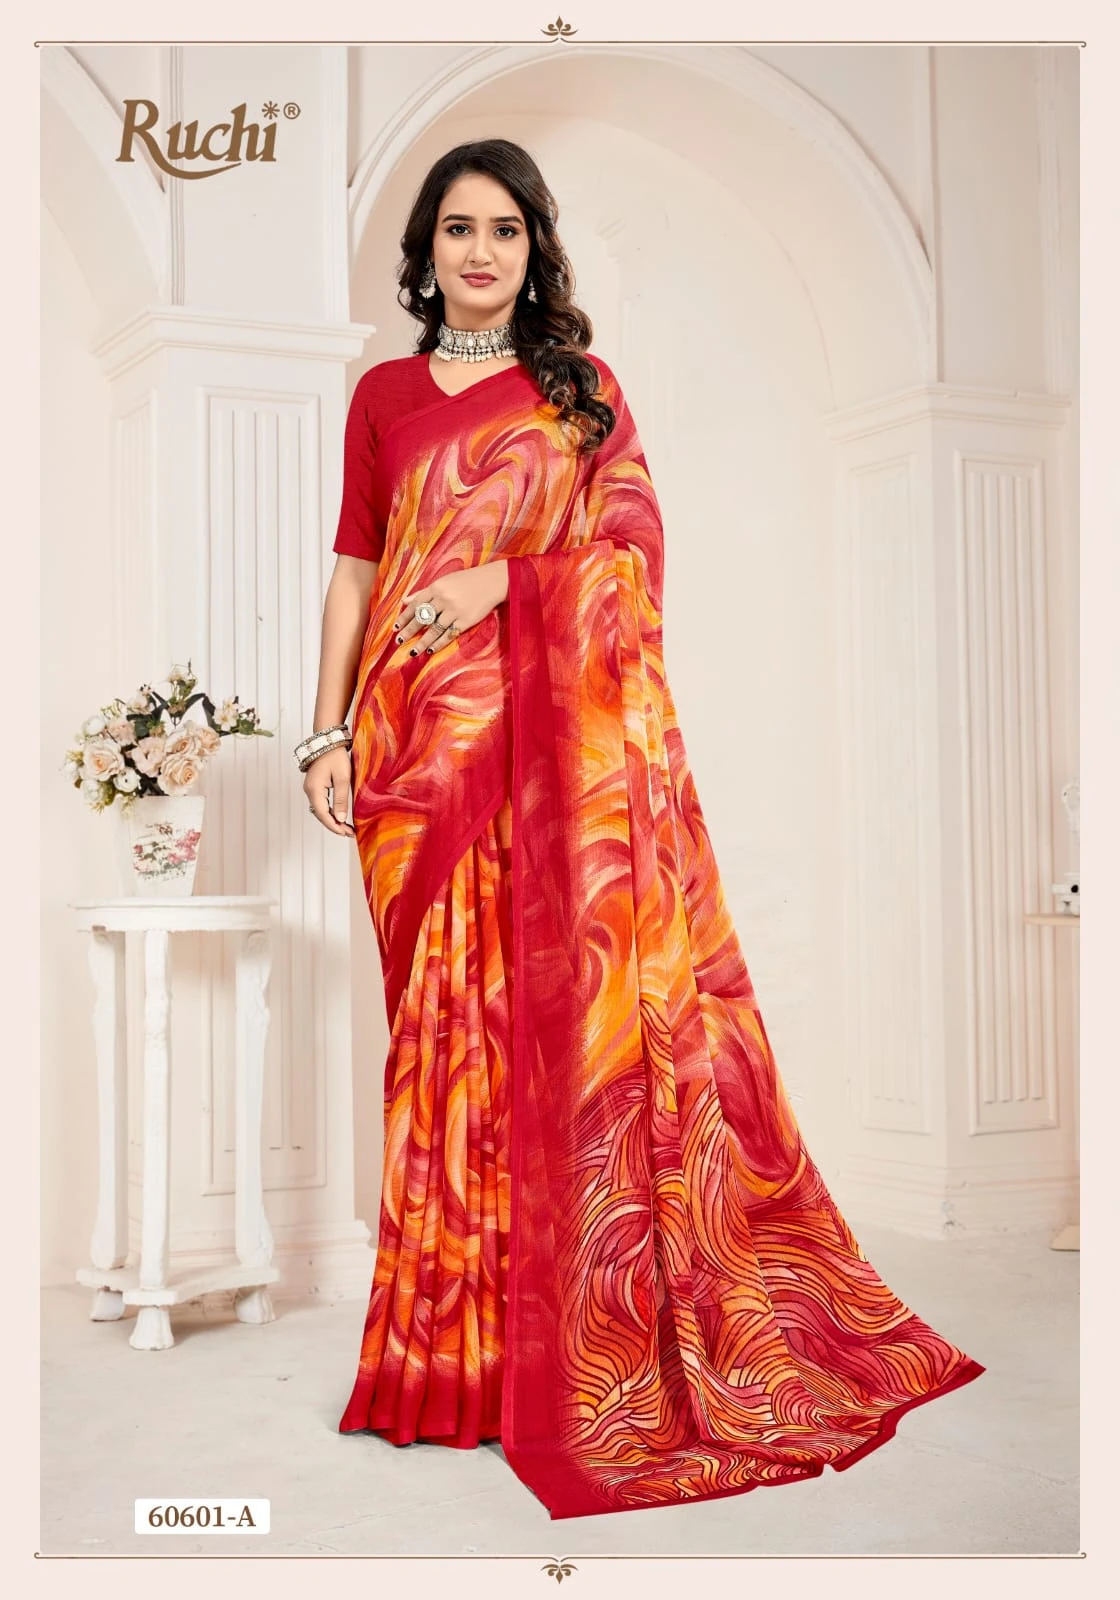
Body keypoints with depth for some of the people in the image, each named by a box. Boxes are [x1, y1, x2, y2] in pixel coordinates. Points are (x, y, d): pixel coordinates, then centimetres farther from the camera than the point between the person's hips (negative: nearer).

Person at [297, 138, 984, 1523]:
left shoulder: (581, 386, 13)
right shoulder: (384, 396, 15)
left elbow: (635, 548, 4)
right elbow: (355, 571, 11)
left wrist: (502, 581, -10)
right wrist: (327, 731, 3)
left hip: (568, 733, -1)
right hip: (424, 732, 1)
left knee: (582, 998, -6)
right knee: (450, 1016, 0)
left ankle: (592, 1325, 5)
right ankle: (457, 1333, 10)